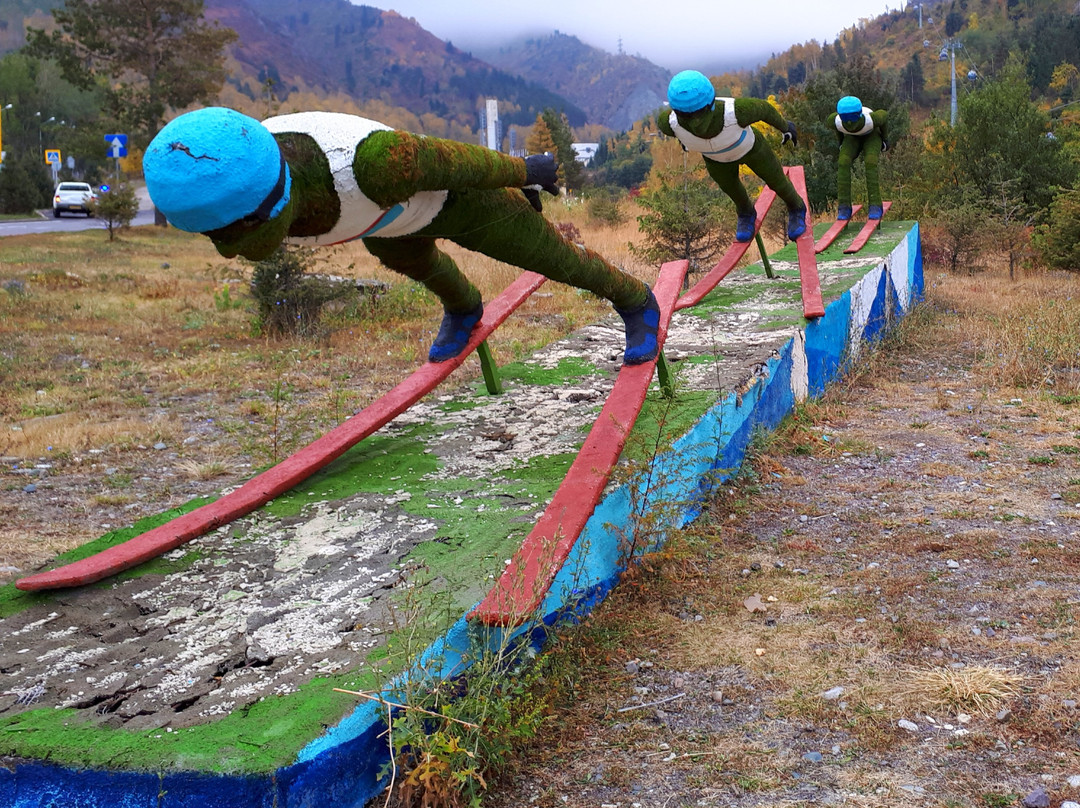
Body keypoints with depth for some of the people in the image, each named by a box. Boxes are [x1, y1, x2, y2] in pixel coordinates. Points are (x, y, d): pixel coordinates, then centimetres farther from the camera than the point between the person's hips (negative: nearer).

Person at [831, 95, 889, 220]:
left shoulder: (870, 119, -42)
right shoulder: (837, 121, -36)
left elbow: (884, 115, -17)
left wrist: (884, 138, -2)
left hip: (871, 135, -2)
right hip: (852, 137, 2)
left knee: (870, 163, -28)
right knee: (843, 163, -24)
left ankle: (874, 206, -21)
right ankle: (844, 207, -17)